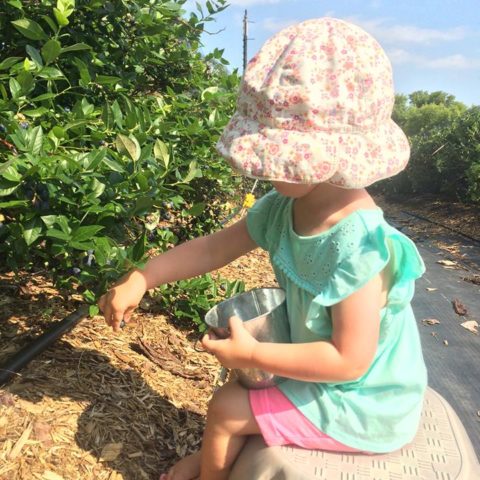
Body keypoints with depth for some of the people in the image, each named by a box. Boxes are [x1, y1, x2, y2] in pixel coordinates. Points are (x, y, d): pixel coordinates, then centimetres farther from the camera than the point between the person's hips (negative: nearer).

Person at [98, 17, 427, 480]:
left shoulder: (357, 244, -35)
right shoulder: (282, 207, -11)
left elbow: (350, 361, -31)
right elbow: (213, 248, -2)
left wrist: (253, 355, -25)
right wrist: (139, 280, -6)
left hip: (359, 402, -7)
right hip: (325, 372, 7)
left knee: (226, 407, -2)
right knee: (239, 375, 22)